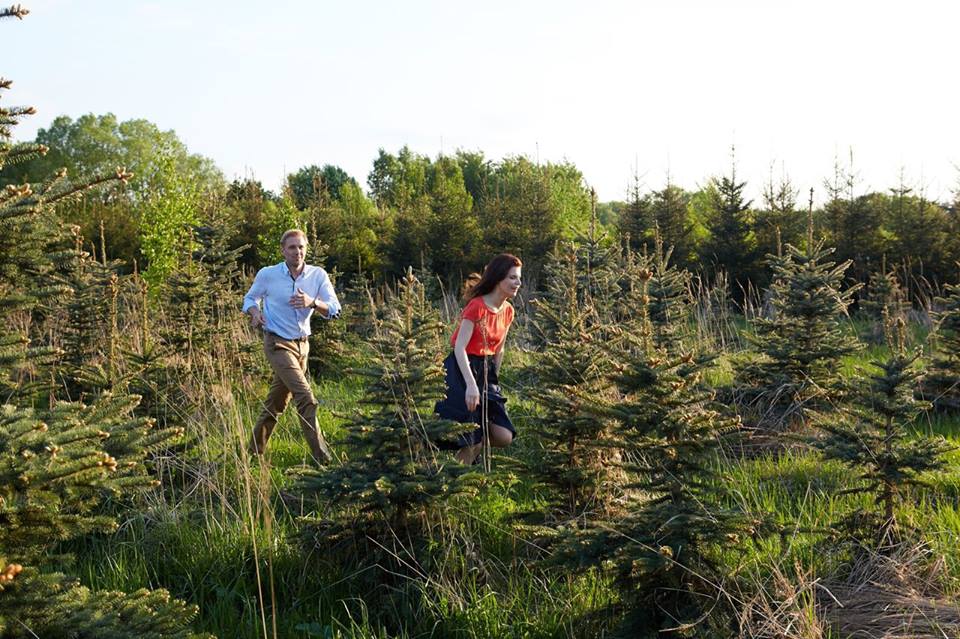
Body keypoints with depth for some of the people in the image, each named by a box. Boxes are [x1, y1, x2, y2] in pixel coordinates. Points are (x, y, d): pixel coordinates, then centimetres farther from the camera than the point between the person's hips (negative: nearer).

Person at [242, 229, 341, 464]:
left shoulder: (318, 275, -4)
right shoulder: (267, 274, -8)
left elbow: (334, 309, -9)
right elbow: (250, 298, 9)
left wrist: (313, 303, -28)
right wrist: (255, 313, -13)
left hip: (302, 344, 5)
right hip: (278, 344, -5)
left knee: (277, 401, 16)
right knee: (305, 397, -17)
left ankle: (256, 449, 33)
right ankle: (322, 456, -14)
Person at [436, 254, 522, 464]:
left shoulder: (507, 311, 5)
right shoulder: (477, 306, -17)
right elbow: (459, 348, -24)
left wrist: (494, 379, 18)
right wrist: (471, 384, -33)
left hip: (485, 372, 7)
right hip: (462, 370, -7)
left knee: (504, 437, -2)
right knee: (472, 441, -7)